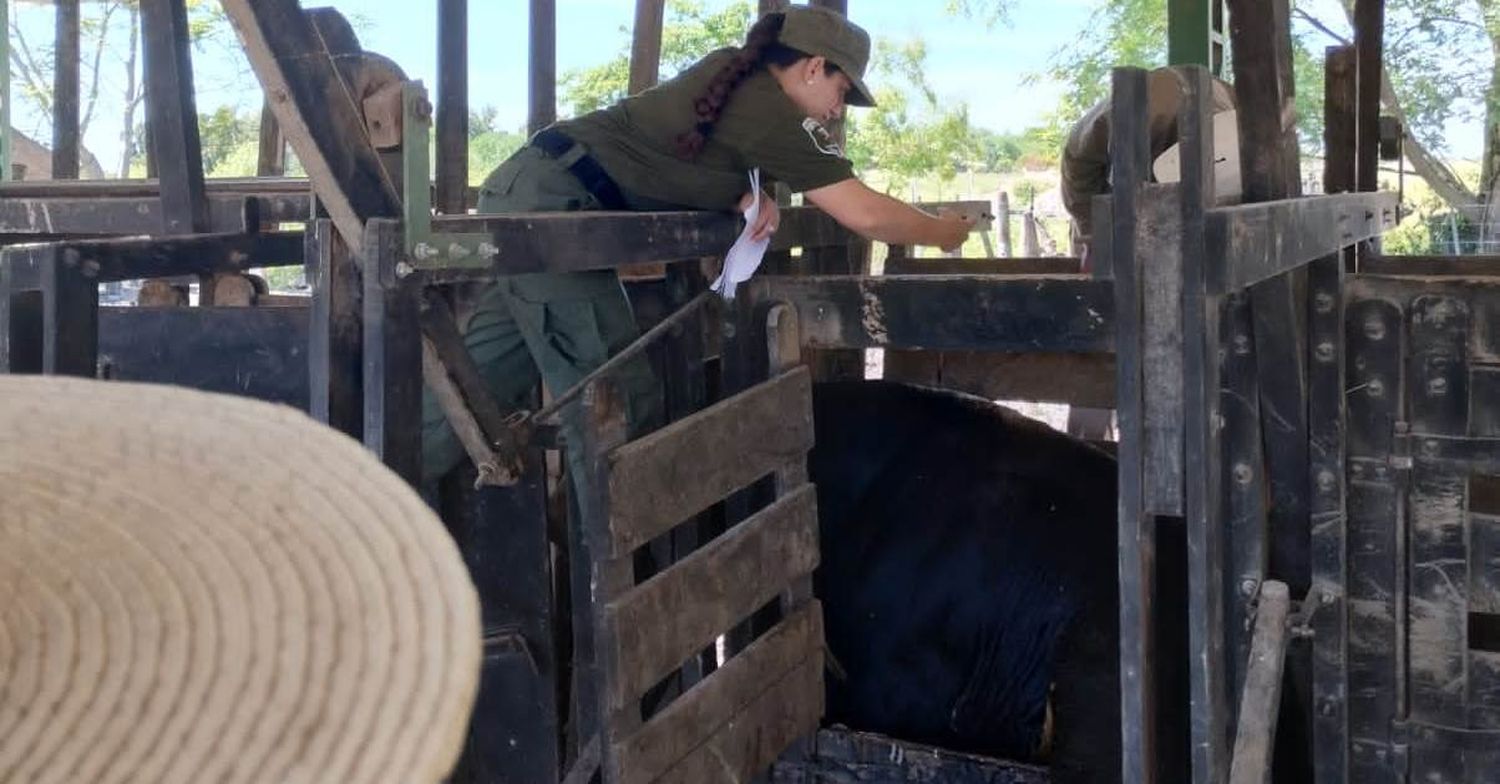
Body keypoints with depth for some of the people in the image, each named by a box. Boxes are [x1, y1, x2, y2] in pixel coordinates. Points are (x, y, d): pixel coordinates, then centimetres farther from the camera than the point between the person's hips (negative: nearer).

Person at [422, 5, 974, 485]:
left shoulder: (736, 76, 15)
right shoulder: (768, 110, -11)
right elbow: (865, 214, -8)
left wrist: (747, 199, 4)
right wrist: (945, 232, 8)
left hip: (531, 190, 9)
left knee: (472, 390, 7)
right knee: (617, 404, -4)